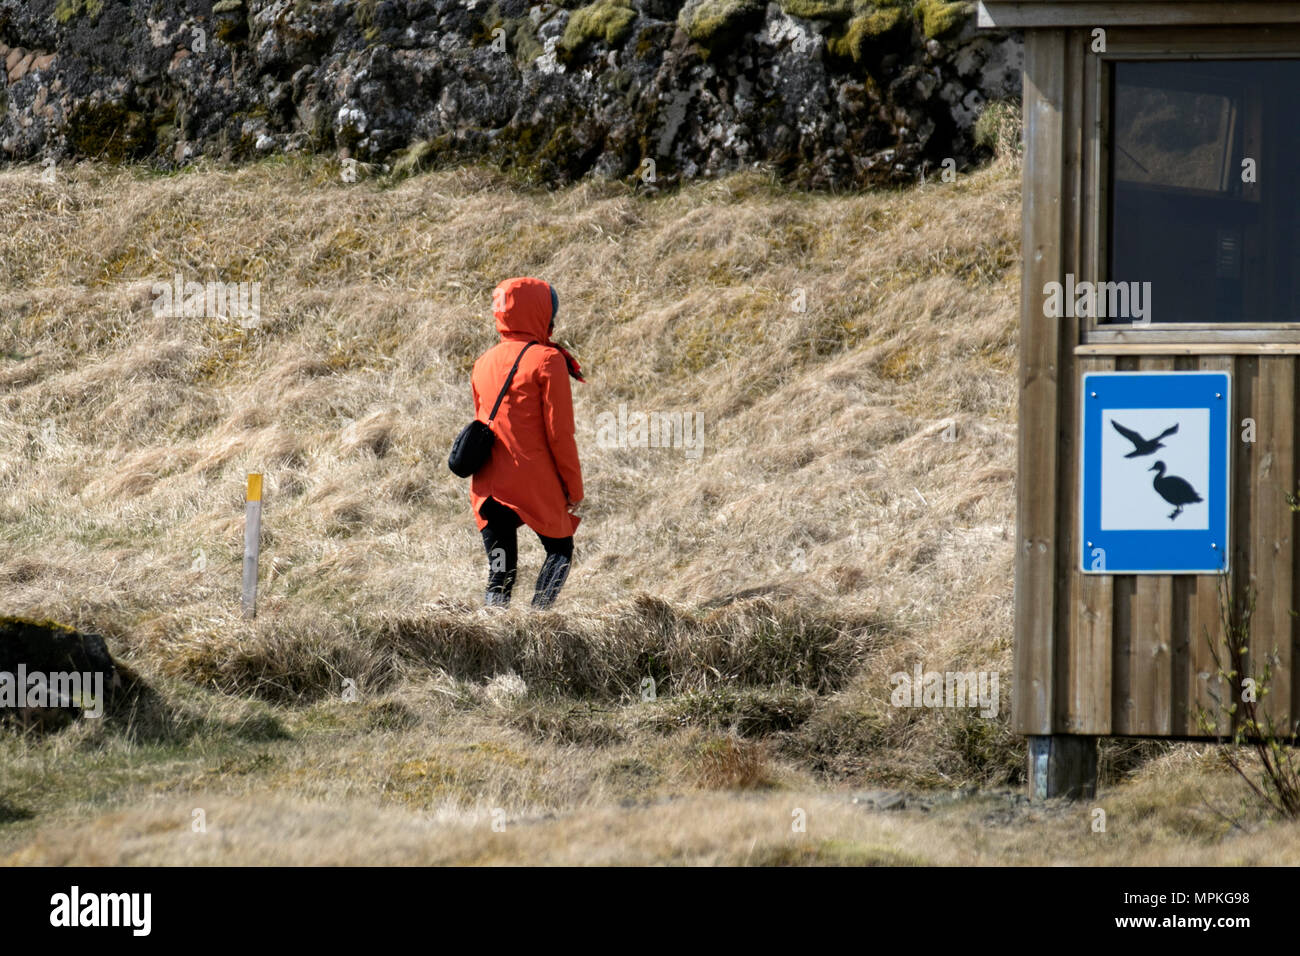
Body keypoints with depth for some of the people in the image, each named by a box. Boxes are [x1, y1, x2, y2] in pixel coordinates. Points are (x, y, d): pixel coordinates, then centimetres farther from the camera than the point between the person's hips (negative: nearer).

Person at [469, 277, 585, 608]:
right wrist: (574, 488, -3)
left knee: (499, 573, 7)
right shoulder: (547, 360, -8)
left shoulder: (485, 362, 12)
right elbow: (559, 432, -10)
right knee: (560, 550, 14)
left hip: (488, 485, 5)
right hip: (535, 484, -5)